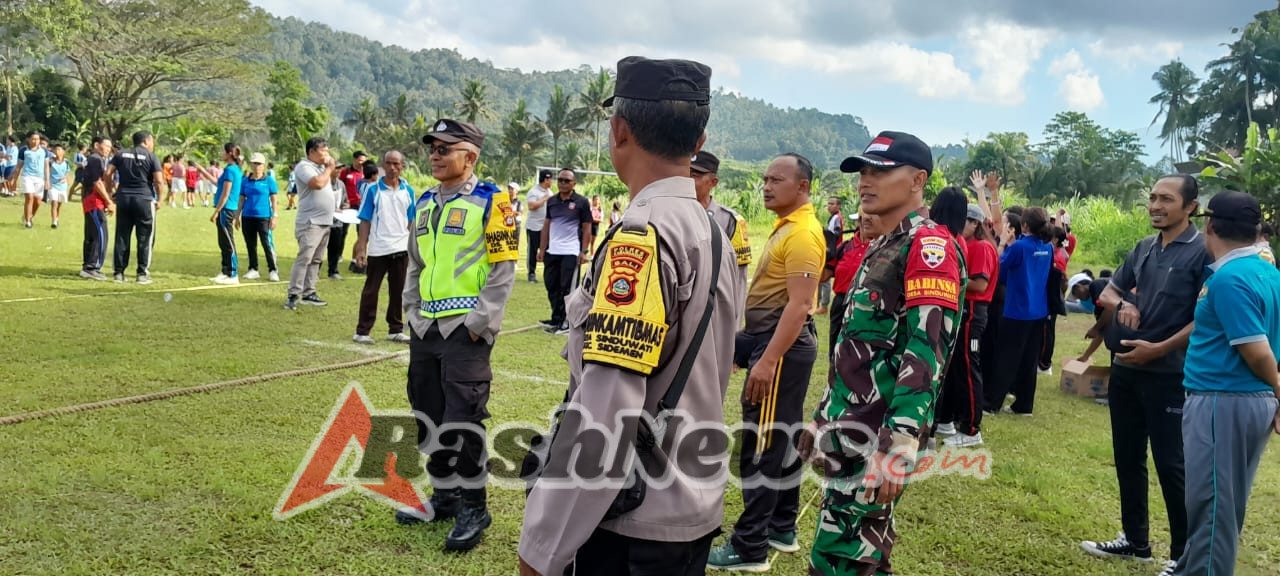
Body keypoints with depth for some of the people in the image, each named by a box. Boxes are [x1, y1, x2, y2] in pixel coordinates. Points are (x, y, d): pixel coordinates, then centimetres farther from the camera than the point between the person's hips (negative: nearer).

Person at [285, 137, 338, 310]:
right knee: (304, 258, -13)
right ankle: (293, 296, -12)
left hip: (325, 222, 9)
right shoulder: (304, 166, -9)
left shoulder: (320, 166, 17)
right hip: (311, 223, -9)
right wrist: (329, 168, -11)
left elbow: (329, 182, 31)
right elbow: (318, 183, -24)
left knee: (316, 260, 11)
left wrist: (330, 168, 14)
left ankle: (308, 293, 17)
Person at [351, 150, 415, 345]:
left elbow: (411, 221, 10)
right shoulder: (373, 190, -3)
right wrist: (361, 249, -7)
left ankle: (396, 330, 20)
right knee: (371, 290, 4)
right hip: (377, 249, -3)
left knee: (398, 291, 10)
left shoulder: (408, 190, 5)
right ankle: (362, 331, 9)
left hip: (401, 248, 3)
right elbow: (365, 221, -2)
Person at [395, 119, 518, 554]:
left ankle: (474, 508, 8)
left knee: (463, 421, -6)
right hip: (425, 329, 8)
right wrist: (412, 313, 12)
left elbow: (503, 270, -12)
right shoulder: (424, 203, 13)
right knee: (429, 419, 13)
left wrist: (477, 325, -15)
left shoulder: (490, 202, -8)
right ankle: (444, 497, 28)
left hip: (465, 330, -7)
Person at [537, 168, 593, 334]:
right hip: (552, 252, 5)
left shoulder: (581, 202, -4)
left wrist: (584, 251, -10)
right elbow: (547, 226, 14)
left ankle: (567, 323, 6)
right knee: (552, 287, 8)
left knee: (567, 289, -1)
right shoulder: (552, 201, 10)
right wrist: (542, 249, 9)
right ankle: (556, 320, 18)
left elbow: (587, 228, -3)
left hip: (571, 253, -5)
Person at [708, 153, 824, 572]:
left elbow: (799, 304, -24)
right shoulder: (786, 227, 14)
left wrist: (767, 360, -27)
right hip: (774, 339, 11)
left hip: (781, 346, -11)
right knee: (783, 436, 16)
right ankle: (782, 528, 27)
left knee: (761, 444, -6)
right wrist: (754, 348, 22)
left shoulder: (802, 234, -18)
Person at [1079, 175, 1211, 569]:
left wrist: (1158, 349, -20)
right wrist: (1120, 304, -5)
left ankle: (1186, 555, 11)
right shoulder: (1142, 249, 11)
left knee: (1170, 464, -1)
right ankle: (1135, 540, 28)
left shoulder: (1203, 251, -11)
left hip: (1169, 375, -7)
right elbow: (1108, 292, 18)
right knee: (1127, 457, 14)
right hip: (1125, 369, 7)